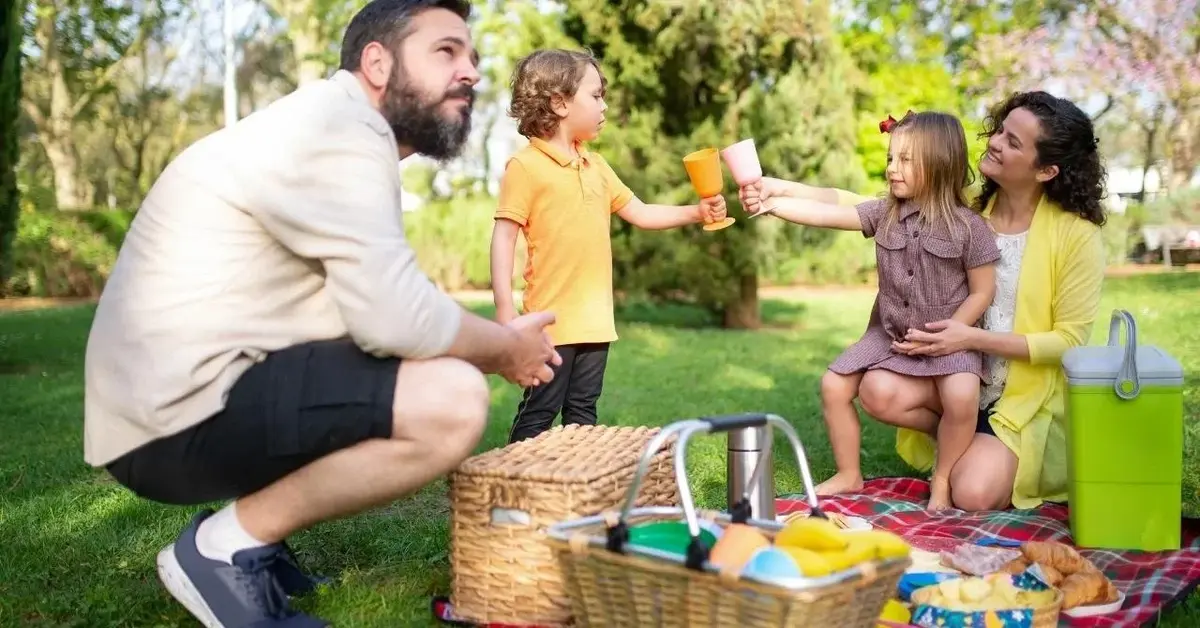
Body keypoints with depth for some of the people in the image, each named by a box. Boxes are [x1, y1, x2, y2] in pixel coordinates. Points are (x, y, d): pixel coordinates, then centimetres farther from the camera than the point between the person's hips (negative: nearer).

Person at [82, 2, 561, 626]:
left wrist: (496, 340, 4)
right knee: (453, 401, -22)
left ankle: (241, 528, 13)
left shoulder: (344, 133, 18)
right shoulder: (339, 125, -15)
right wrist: (508, 349, -6)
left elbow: (373, 307, 14)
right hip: (181, 416, -10)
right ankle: (227, 546, -7)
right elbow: (396, 317, -24)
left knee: (432, 373, 20)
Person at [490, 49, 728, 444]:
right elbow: (504, 235, -11)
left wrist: (696, 212, 8)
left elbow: (640, 214, 20)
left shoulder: (596, 166, 14)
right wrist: (504, 305, -18)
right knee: (538, 414, -2)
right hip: (552, 319, -7)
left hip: (595, 318, 7)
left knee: (583, 412, 15)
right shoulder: (526, 166, -9)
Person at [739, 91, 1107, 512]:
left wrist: (973, 338, -24)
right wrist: (784, 189, -21)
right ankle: (971, 444, 6)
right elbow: (861, 208, -8)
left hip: (1030, 398, -4)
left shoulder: (1077, 235, -14)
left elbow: (1069, 341, -14)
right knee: (879, 391, -23)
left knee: (972, 494, -25)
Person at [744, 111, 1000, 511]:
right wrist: (769, 204, -23)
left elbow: (982, 292, -7)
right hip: (888, 334, 5)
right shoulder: (884, 214, -1)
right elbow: (826, 214, -11)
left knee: (961, 397, -29)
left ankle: (942, 480, -4)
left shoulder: (968, 227, -11)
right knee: (834, 386, -3)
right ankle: (849, 475, 15)